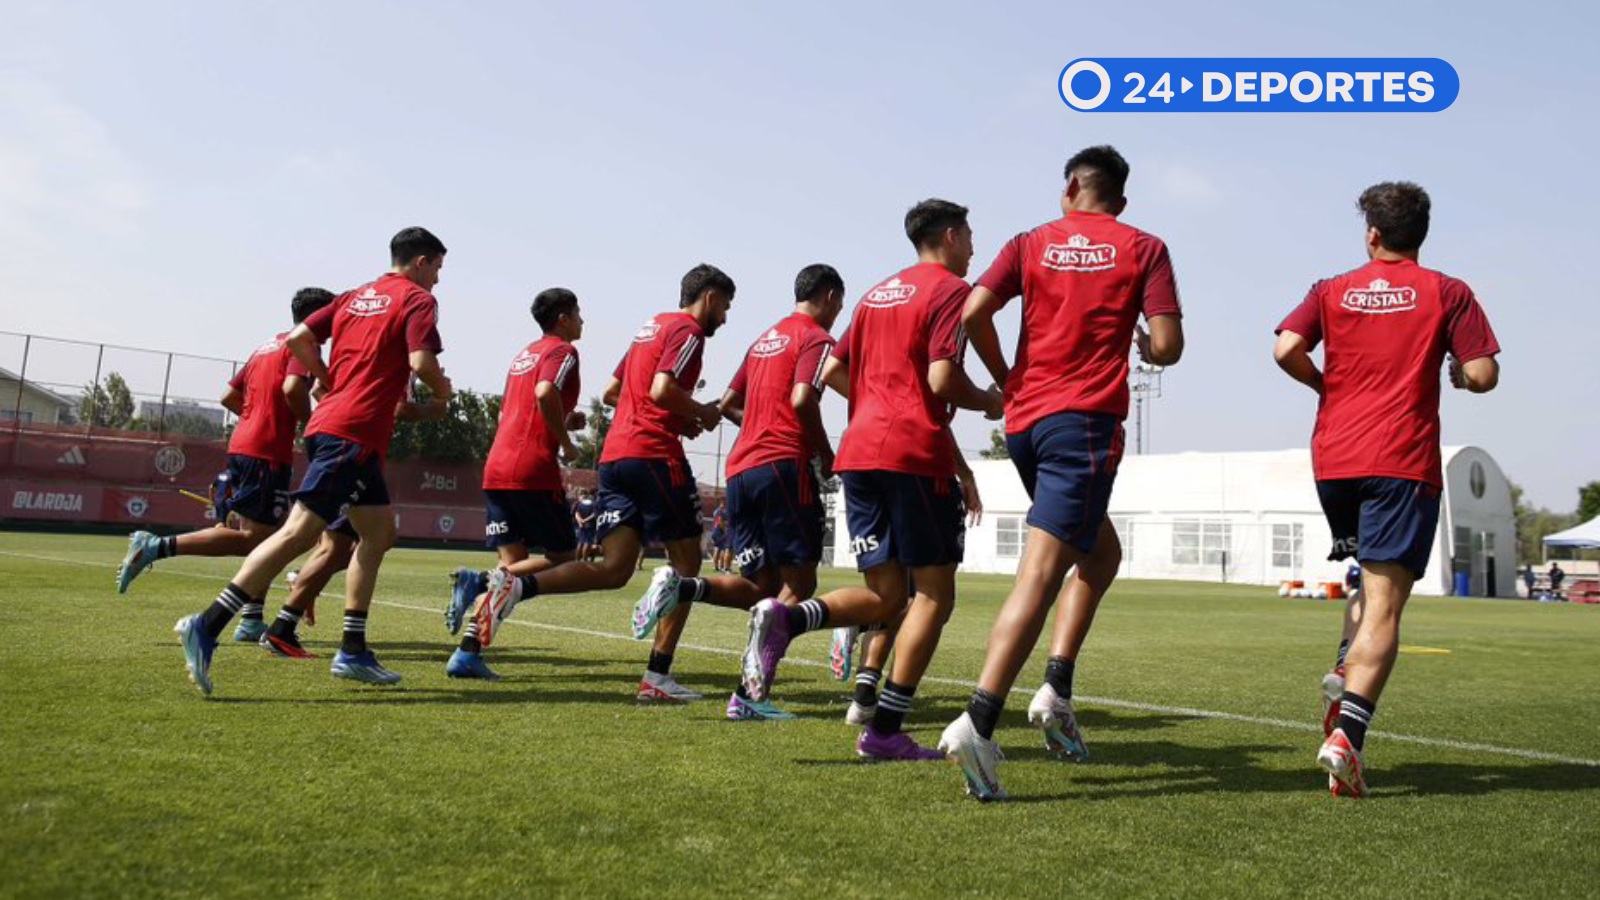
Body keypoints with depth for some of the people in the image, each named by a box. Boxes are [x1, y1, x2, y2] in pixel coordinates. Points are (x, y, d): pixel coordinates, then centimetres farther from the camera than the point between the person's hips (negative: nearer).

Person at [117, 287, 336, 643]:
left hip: (242, 444, 10)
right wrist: (309, 421, -7)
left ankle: (251, 621, 13)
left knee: (268, 537, 13)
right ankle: (156, 546, -15)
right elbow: (293, 388, -23)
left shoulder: (266, 346, 22)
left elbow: (229, 397, 21)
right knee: (252, 539, -8)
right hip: (268, 453, -10)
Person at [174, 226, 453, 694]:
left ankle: (353, 651, 13)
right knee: (300, 532, -13)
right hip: (355, 434, -9)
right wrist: (442, 392, 4)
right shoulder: (418, 299, -1)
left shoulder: (355, 296, 20)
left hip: (334, 423, 9)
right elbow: (421, 361, -16)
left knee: (380, 533, 14)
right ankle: (207, 625, -18)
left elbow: (298, 339, 11)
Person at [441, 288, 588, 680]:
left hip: (496, 468, 8)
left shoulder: (524, 354, 25)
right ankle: (481, 581, -17)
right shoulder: (563, 351, -1)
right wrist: (566, 441, -10)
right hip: (534, 471, -8)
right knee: (563, 558, 3)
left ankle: (468, 652, -2)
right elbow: (545, 392, -22)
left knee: (513, 565, 9)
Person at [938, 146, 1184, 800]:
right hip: (1085, 420, -5)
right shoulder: (1144, 249, 6)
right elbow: (1168, 345, -3)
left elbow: (974, 313, -2)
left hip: (1024, 420, 5)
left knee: (1101, 554, 21)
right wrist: (1144, 350, 20)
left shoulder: (1031, 243, 12)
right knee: (1041, 571, -11)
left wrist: (1006, 379, 12)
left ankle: (1056, 691, 12)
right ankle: (978, 722, -20)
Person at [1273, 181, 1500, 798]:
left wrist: (1327, 384, 11)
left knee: (1377, 576, 26)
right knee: (1385, 601, -7)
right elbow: (1483, 375, -2)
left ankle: (1345, 672, 5)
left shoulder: (1332, 291, 9)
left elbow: (1286, 350, -6)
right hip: (1403, 463, -3)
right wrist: (1456, 374, 20)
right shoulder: (1447, 293, 4)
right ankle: (1346, 733, -20)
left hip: (1333, 460, 3)